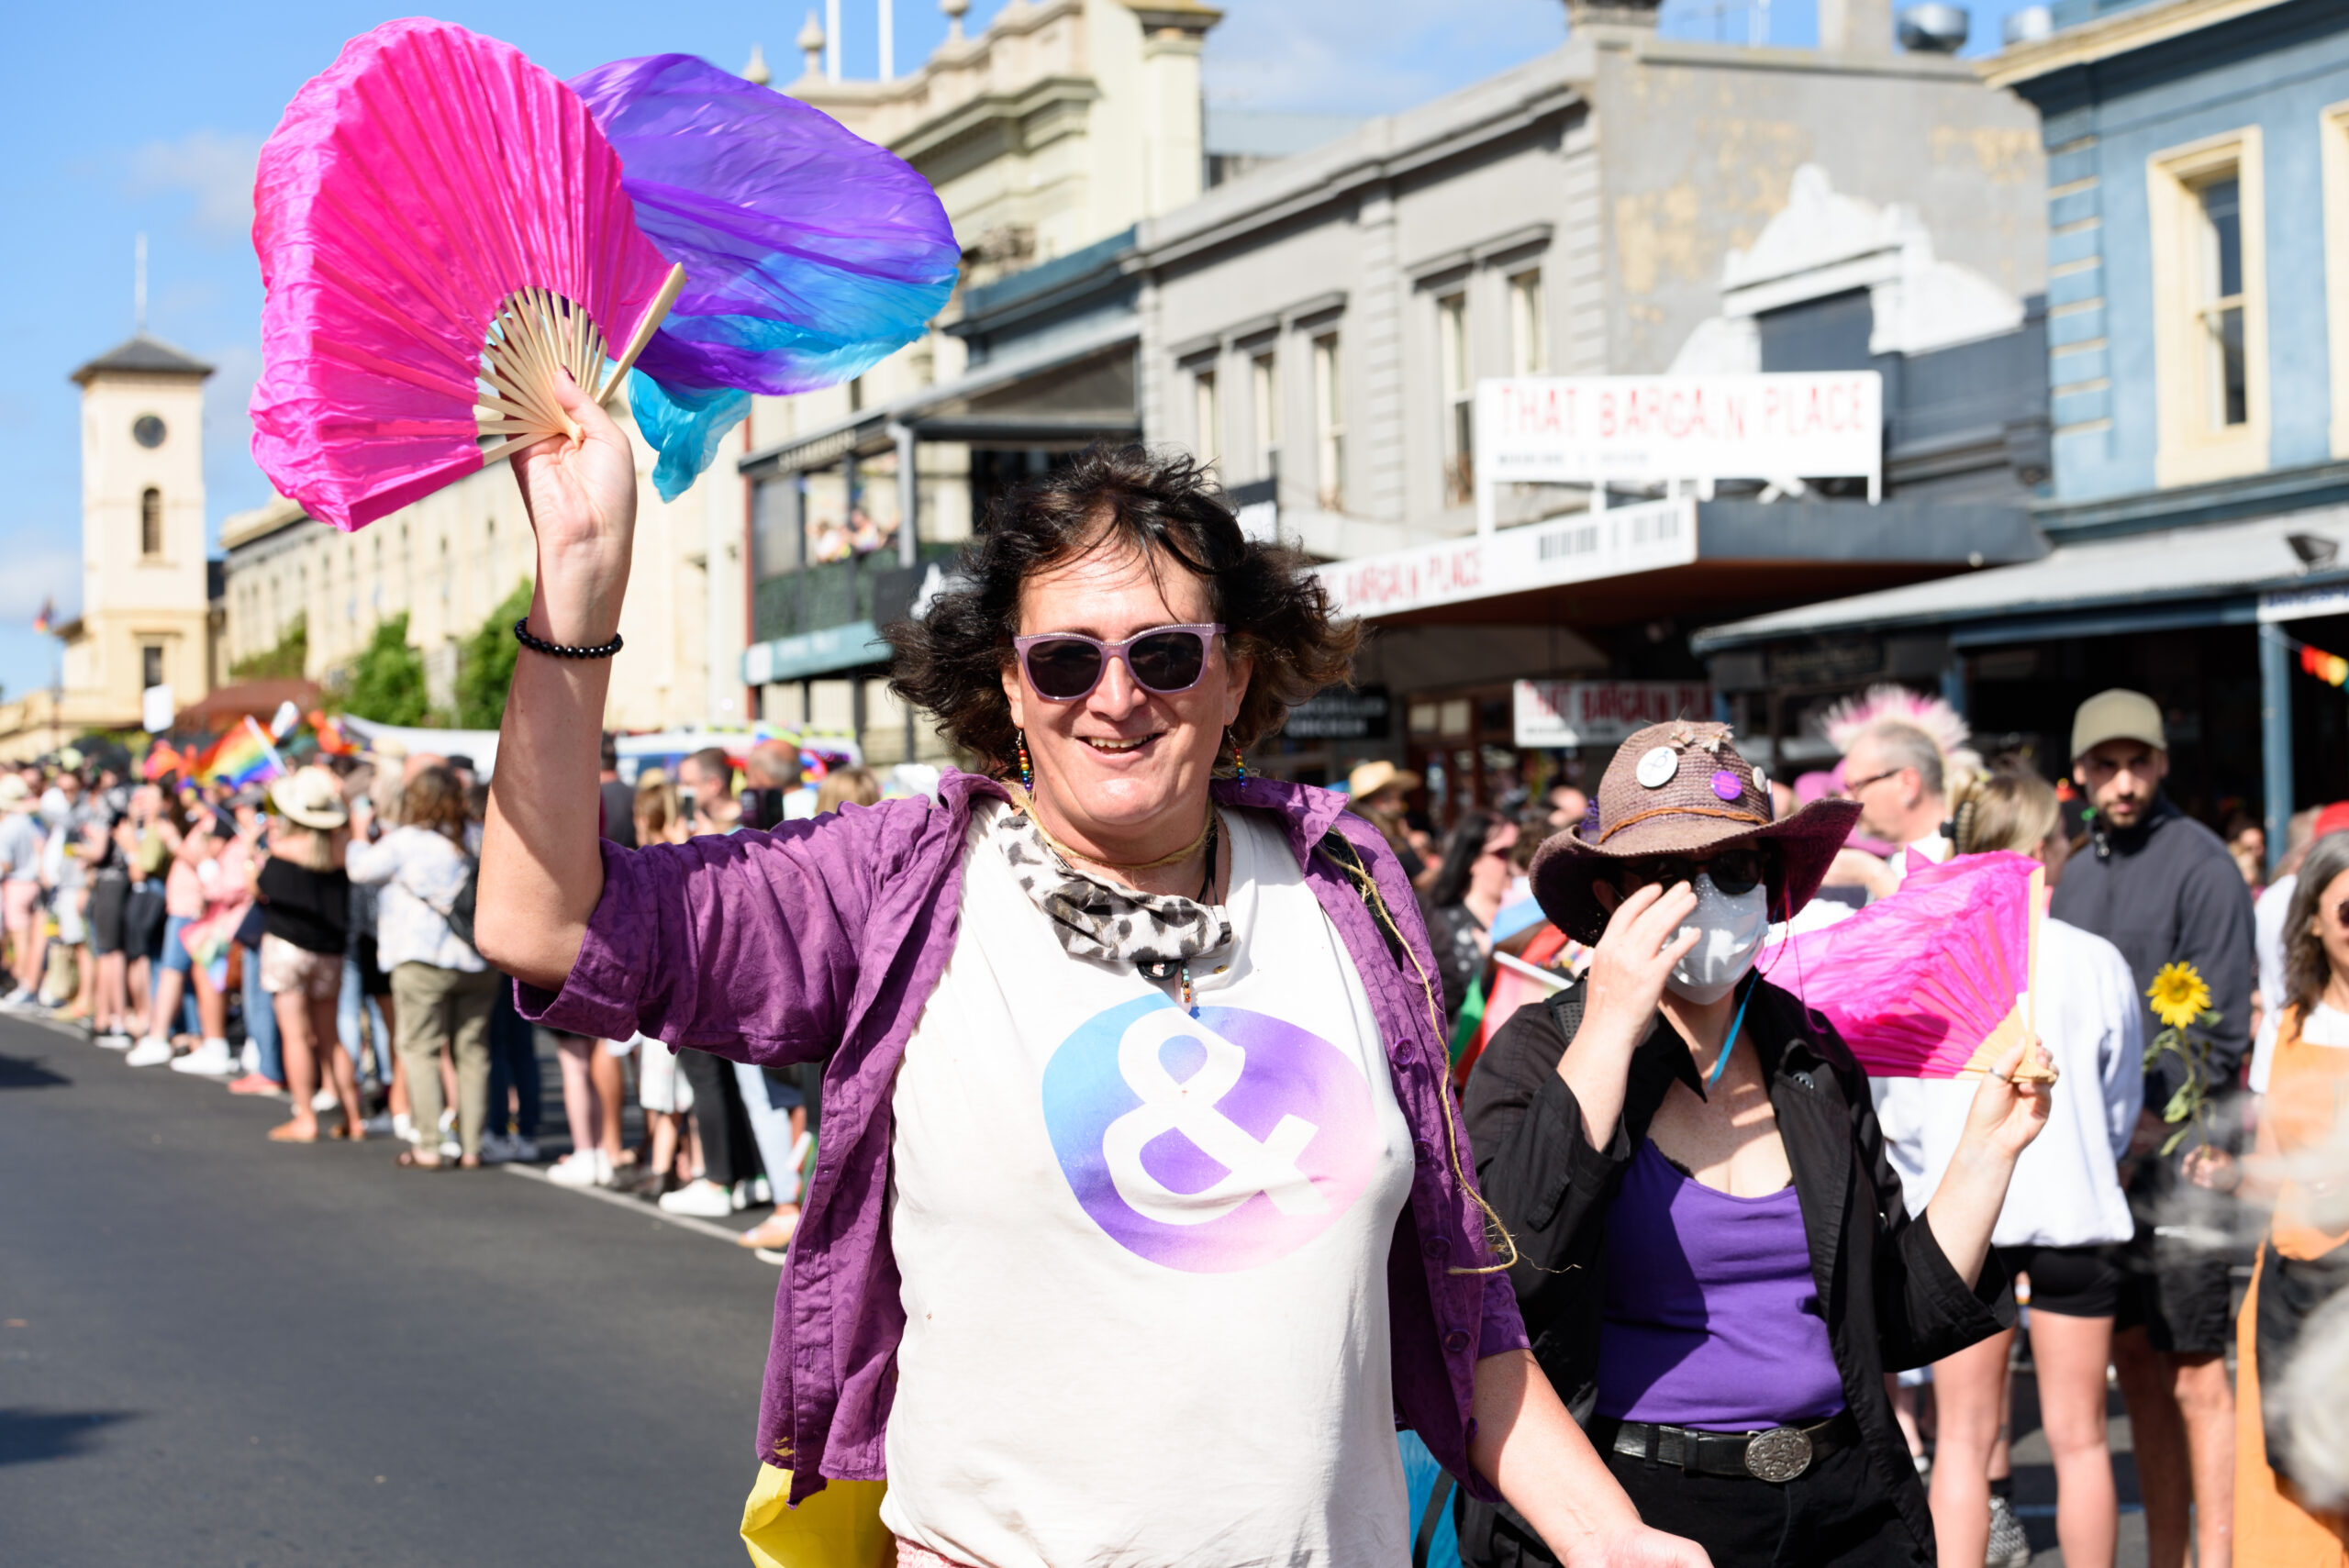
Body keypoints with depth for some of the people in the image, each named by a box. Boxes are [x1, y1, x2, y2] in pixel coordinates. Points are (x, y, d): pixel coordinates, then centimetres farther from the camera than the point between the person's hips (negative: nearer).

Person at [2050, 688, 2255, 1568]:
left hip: (2179, 1156, -7)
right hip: (2099, 1157, 7)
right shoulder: (2078, 873, 15)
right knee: (2134, 1365, 11)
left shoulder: (2200, 864, -8)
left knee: (2194, 1376, -6)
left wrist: (2155, 1118, -20)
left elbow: (2220, 1028, -13)